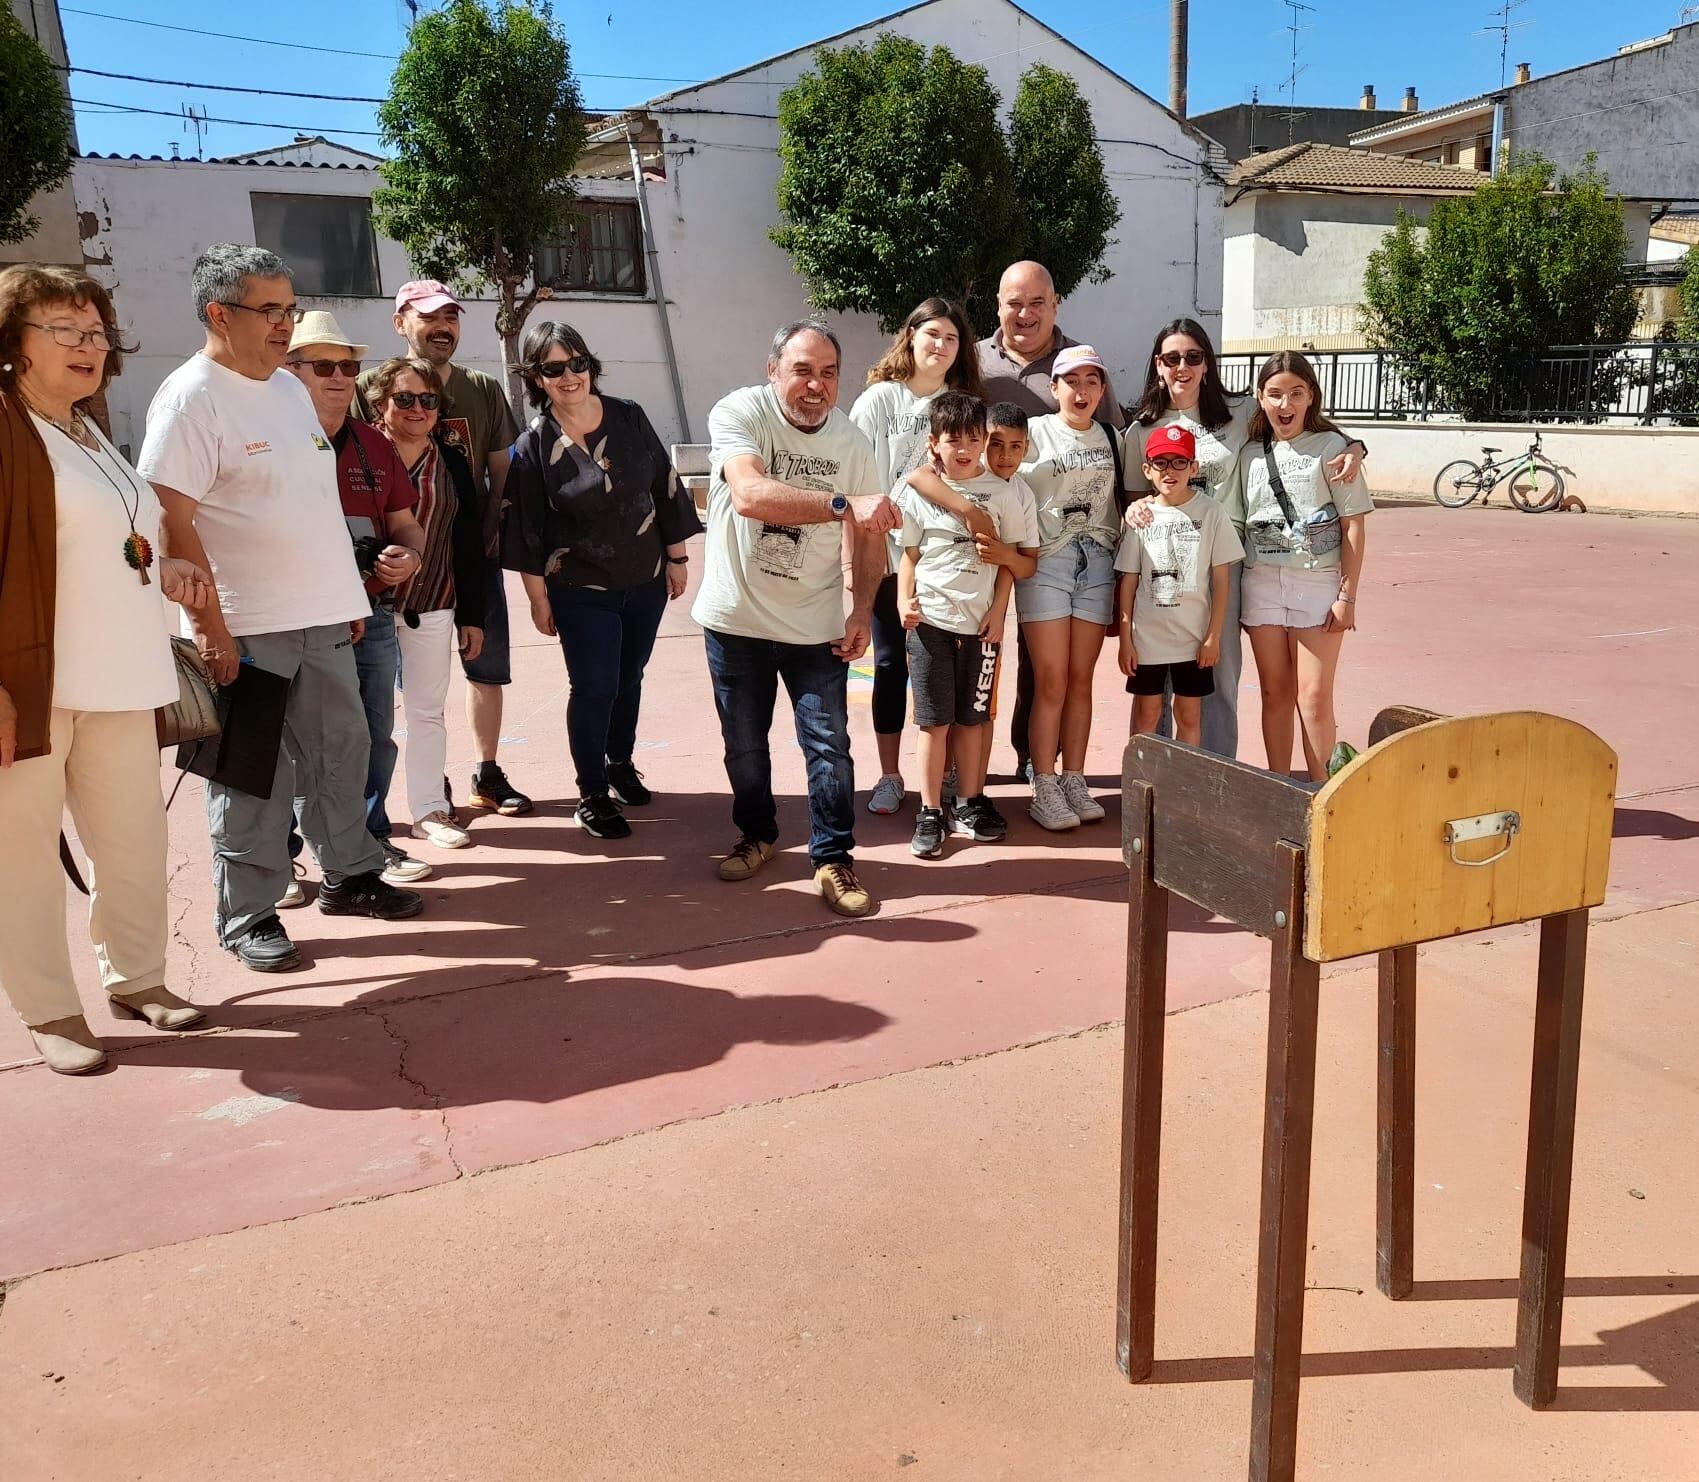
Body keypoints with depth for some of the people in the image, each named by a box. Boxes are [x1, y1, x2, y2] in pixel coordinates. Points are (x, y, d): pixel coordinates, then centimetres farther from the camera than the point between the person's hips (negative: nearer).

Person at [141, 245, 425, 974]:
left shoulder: (290, 388, 12)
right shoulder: (191, 397, -12)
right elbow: (170, 522, -17)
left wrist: (347, 594, 16)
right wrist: (209, 627, -20)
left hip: (322, 619, 8)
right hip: (245, 630, -7)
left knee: (340, 749, 15)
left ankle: (349, 874, 31)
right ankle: (247, 914, 16)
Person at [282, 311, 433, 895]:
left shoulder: (375, 446, 14)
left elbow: (405, 523, 19)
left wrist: (408, 554, -2)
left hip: (372, 615, 6)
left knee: (375, 738, 13)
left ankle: (372, 841, 29)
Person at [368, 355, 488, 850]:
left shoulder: (451, 460, 6)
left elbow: (469, 542, 7)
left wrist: (471, 615, 5)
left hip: (433, 607, 3)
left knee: (427, 711, 9)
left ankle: (429, 810, 19)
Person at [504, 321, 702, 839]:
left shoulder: (629, 418, -3)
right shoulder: (533, 445, -9)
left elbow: (665, 488, 4)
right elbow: (526, 530, -6)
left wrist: (677, 557, 5)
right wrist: (539, 599, -5)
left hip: (646, 581, 3)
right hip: (581, 590, -3)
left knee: (628, 679, 16)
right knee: (594, 688, -2)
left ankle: (620, 765, 36)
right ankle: (592, 794, 12)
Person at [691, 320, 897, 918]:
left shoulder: (851, 440, -5)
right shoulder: (739, 413, -17)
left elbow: (870, 533, 5)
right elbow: (750, 495, -35)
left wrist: (862, 611, -6)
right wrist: (844, 503, -45)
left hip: (818, 625, 1)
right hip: (736, 619, -1)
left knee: (830, 746, 0)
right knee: (744, 743, 15)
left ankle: (833, 859, 16)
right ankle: (757, 834, 38)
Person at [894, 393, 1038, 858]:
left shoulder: (1003, 492, 3)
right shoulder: (918, 493, 2)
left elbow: (1022, 562, 9)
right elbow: (909, 556, 6)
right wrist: (905, 601, -8)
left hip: (980, 622, 1)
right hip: (930, 619, -1)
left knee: (972, 715, 9)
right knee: (934, 719, 0)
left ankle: (969, 803, 22)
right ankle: (930, 814, 7)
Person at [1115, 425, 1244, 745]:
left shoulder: (1210, 513, -4)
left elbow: (1221, 579, -2)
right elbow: (1128, 581, 3)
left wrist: (1213, 637, -6)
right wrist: (1125, 639, -1)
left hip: (1194, 637, -1)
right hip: (1147, 636, 1)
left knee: (1189, 715, 9)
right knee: (1146, 714, 9)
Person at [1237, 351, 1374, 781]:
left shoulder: (1329, 446, -3)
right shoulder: (1250, 454, 9)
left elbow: (1353, 525, -4)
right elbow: (1239, 523, 11)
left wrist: (1348, 595, -9)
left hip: (1317, 581, -4)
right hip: (1262, 581, 4)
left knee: (1314, 697, -4)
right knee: (1274, 691, 9)